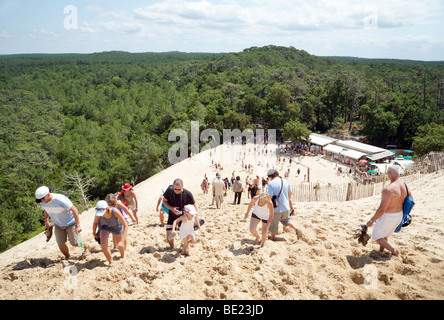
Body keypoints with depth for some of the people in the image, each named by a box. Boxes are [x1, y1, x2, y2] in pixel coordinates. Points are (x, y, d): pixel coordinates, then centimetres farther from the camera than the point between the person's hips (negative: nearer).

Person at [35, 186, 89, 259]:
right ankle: (67, 257, 23)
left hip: (70, 223, -5)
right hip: (58, 225, 5)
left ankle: (86, 246, 30)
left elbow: (74, 210, -27)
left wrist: (77, 225, -26)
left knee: (75, 243, -1)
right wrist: (46, 221, 13)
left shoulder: (60, 200, -33)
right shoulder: (42, 202, -12)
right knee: (61, 244, -3)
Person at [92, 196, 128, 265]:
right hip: (105, 226, 1)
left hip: (116, 226, -1)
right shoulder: (99, 213, -35)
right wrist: (94, 233, 6)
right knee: (103, 245, -20)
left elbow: (126, 226, -36)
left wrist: (122, 241, -42)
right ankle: (111, 262, 6)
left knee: (120, 246, 14)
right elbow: (95, 222, -9)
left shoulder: (115, 211, -43)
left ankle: (123, 256, 51)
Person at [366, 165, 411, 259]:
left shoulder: (388, 190, -31)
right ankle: (380, 252, 42)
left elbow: (381, 210, -29)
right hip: (399, 216, 8)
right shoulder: (405, 186, -7)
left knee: (376, 236, 15)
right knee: (385, 235, 29)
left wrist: (371, 220, -17)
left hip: (388, 217, -8)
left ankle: (394, 251, 1)